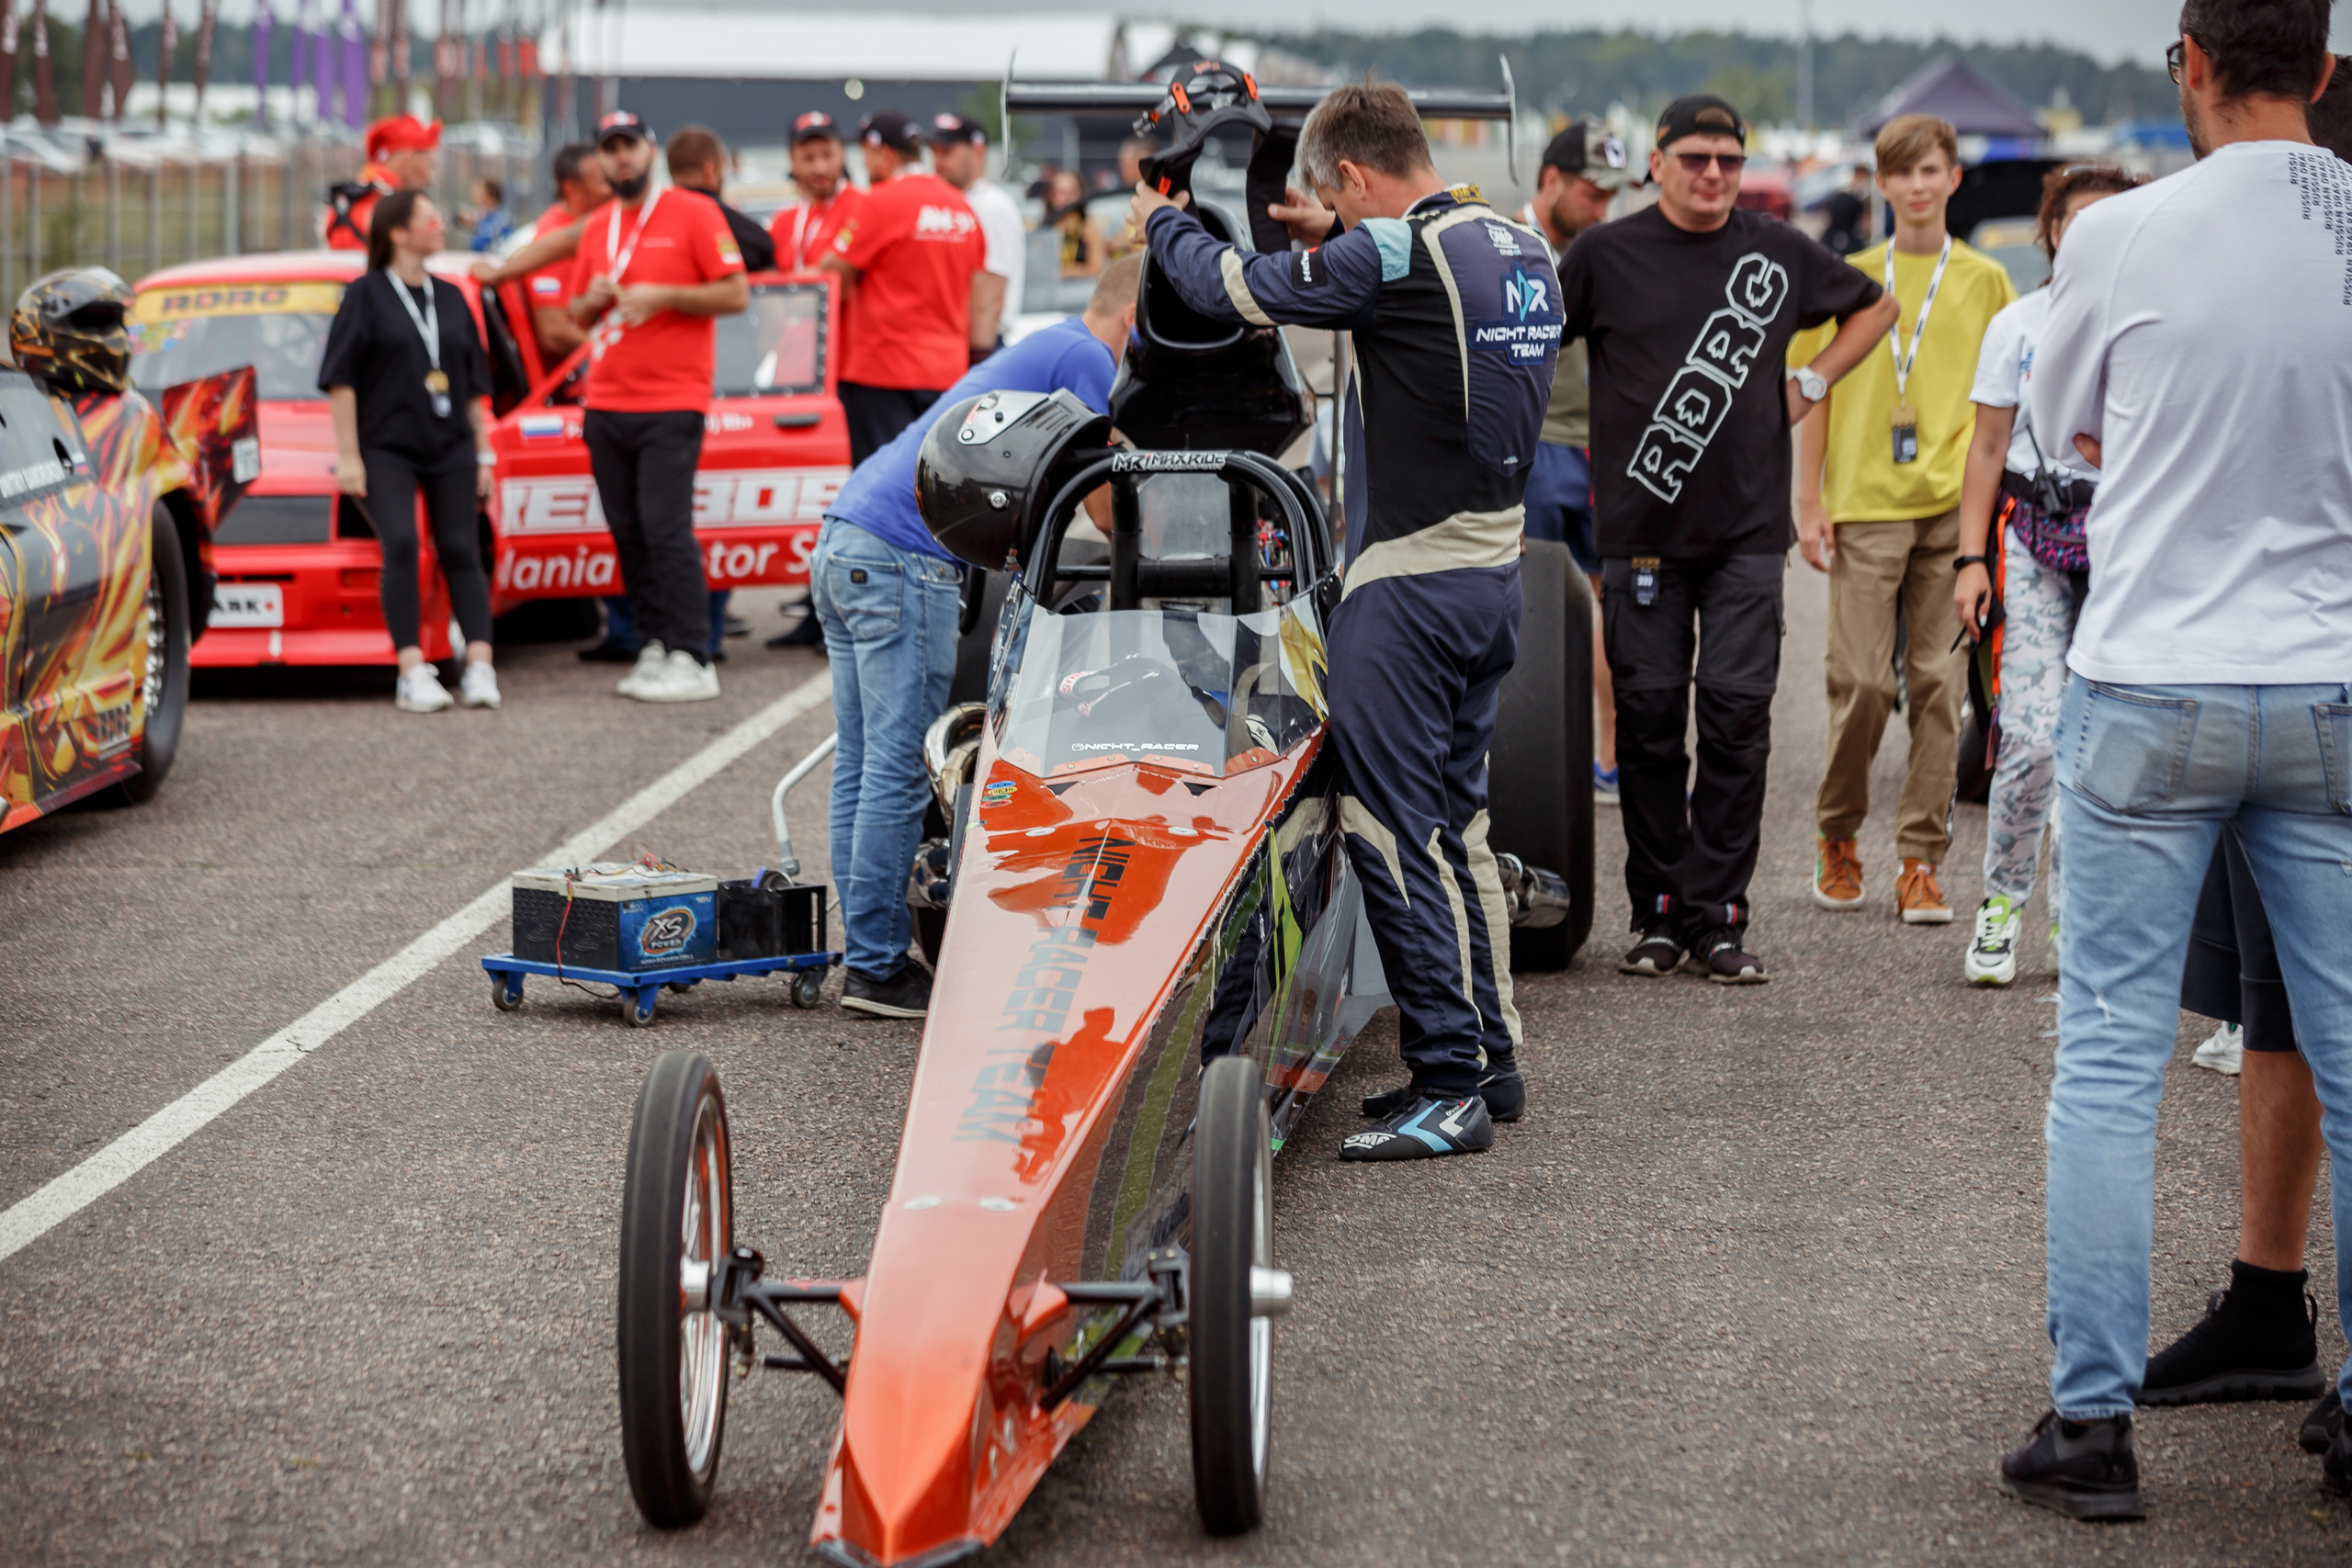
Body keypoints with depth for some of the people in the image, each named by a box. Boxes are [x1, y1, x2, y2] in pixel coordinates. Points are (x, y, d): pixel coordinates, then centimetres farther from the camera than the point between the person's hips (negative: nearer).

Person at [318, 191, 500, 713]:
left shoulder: (450, 297, 15)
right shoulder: (367, 295, 0)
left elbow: (474, 385, 19)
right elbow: (341, 380, -3)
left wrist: (483, 454, 15)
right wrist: (348, 456, -9)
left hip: (450, 448, 5)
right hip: (385, 448, -5)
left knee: (460, 551, -3)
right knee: (401, 546, -19)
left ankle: (479, 669, -9)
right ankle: (413, 673, -21)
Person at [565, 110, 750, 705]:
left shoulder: (693, 213, -2)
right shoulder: (596, 227, 17)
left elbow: (736, 294, -6)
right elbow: (577, 315, 24)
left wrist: (662, 295, -14)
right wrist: (594, 298, 1)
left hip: (671, 405, -6)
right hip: (605, 405, 6)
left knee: (667, 530, -12)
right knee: (628, 534, 4)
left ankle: (693, 661, -10)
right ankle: (655, 646, 10)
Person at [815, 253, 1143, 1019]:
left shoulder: (1037, 349, 28)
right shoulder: (1085, 357, -3)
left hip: (843, 538, 10)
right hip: (905, 557, -10)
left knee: (861, 762, 9)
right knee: (898, 768, -7)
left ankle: (863, 955, 12)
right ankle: (877, 966, -5)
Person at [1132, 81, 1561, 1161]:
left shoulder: (1391, 253, -15)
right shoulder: (1518, 250, 10)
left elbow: (1233, 290, -6)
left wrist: (1163, 222, 14)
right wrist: (1332, 246, 29)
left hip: (1406, 585, -9)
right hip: (1493, 574, 9)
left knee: (1390, 829, -5)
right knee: (1457, 820, 16)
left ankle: (1447, 1084, -5)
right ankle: (1491, 1058, 21)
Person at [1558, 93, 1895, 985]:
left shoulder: (1777, 254, 7)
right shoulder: (1606, 256, 1)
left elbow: (1873, 308, 23)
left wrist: (1809, 386, 11)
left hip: (1747, 528, 1)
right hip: (1640, 531, -1)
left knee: (1737, 712, -5)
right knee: (1648, 718, 2)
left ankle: (1718, 917, 1)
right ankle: (1658, 912, 12)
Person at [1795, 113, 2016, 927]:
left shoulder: (1985, 280, 9)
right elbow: (1816, 393, 8)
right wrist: (1809, 501, 2)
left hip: (1954, 508, 1)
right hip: (1865, 505, -1)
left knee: (1939, 683, 1)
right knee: (1861, 681, -3)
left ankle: (1921, 860, 7)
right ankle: (1837, 836, 18)